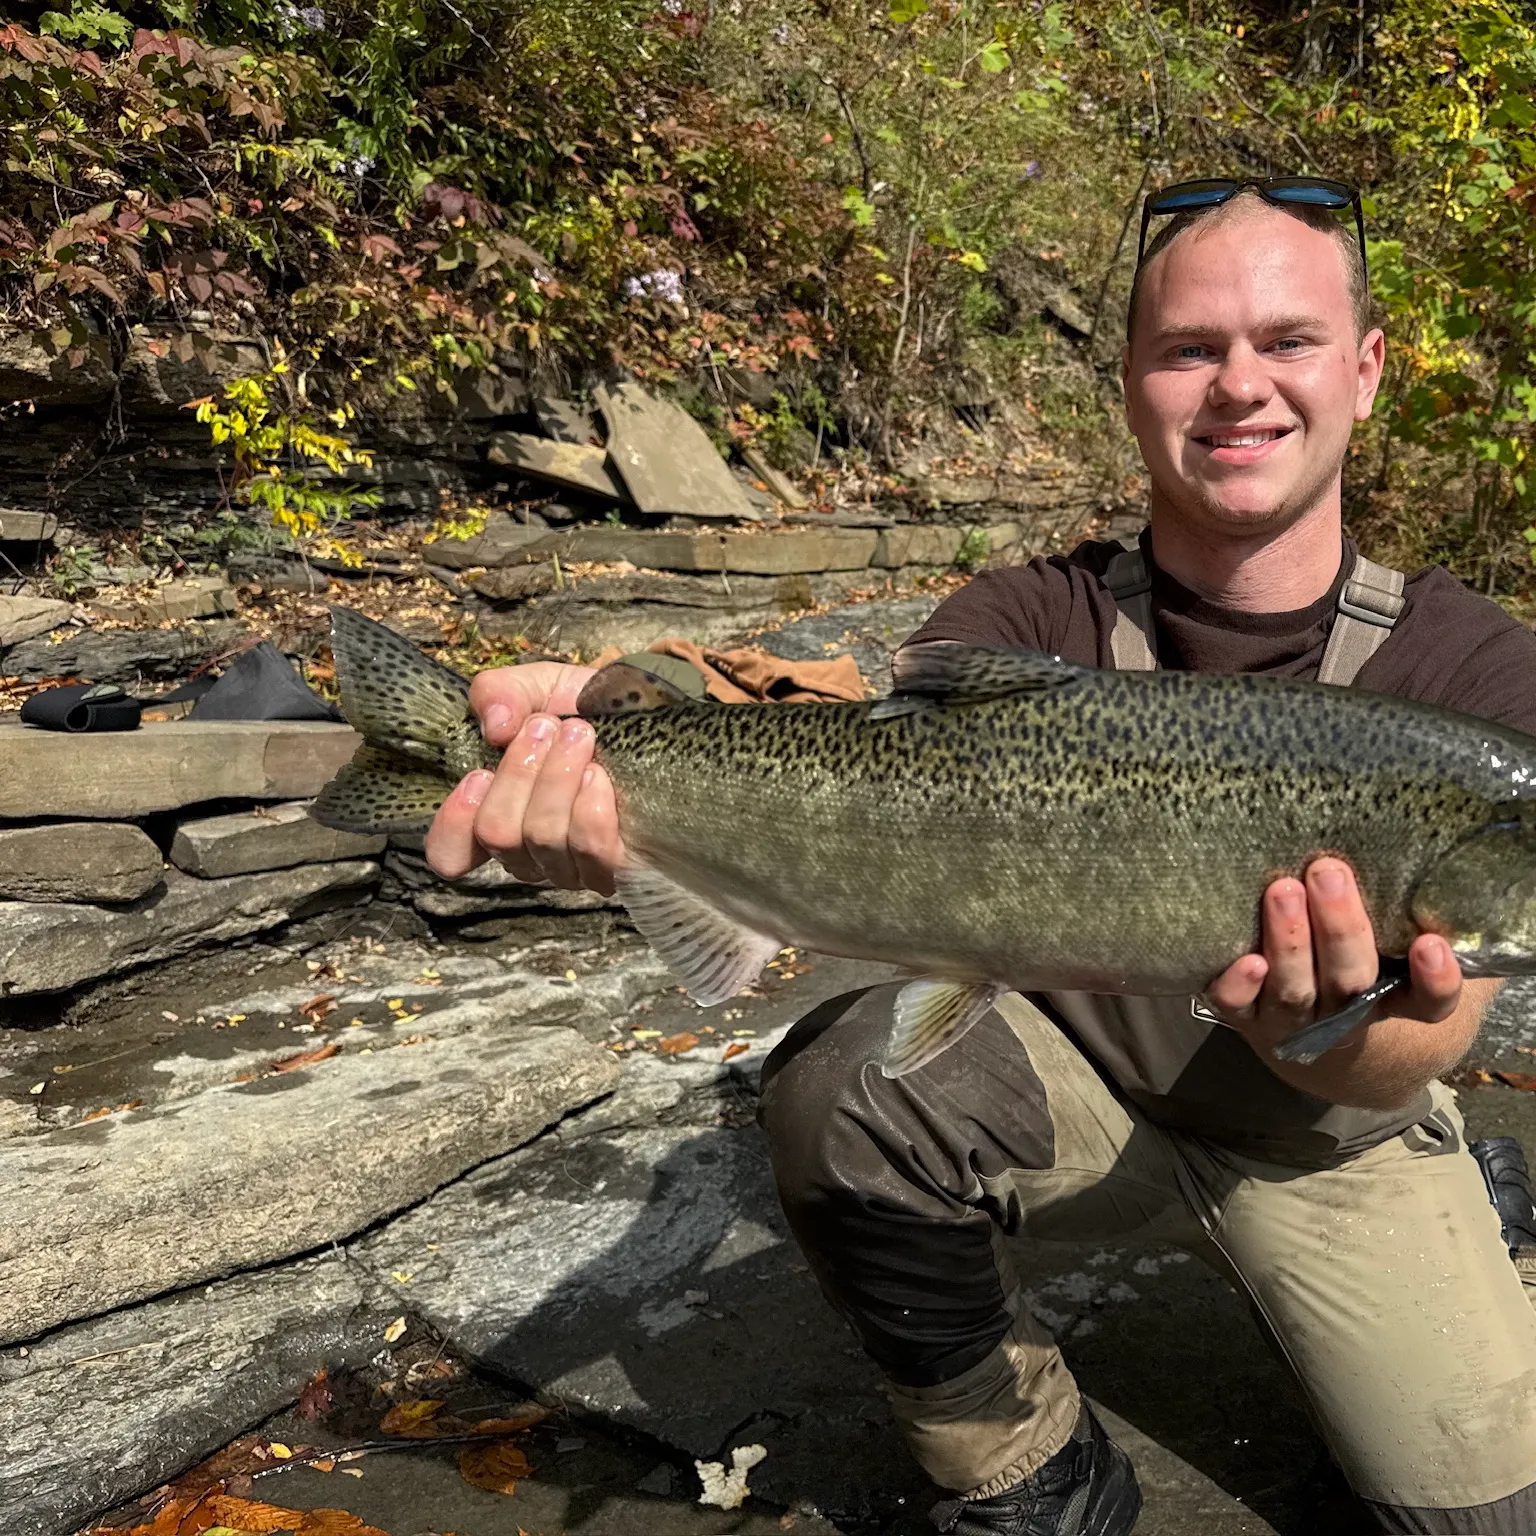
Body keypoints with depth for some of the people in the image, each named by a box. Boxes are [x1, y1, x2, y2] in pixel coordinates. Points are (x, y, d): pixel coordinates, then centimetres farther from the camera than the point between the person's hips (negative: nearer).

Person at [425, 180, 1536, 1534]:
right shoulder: (1037, 622, -14)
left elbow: (1401, 1065, -22)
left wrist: (1332, 1030, -46)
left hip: (1333, 1139, 2)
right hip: (1082, 1086, -1)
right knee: (844, 1079, -29)